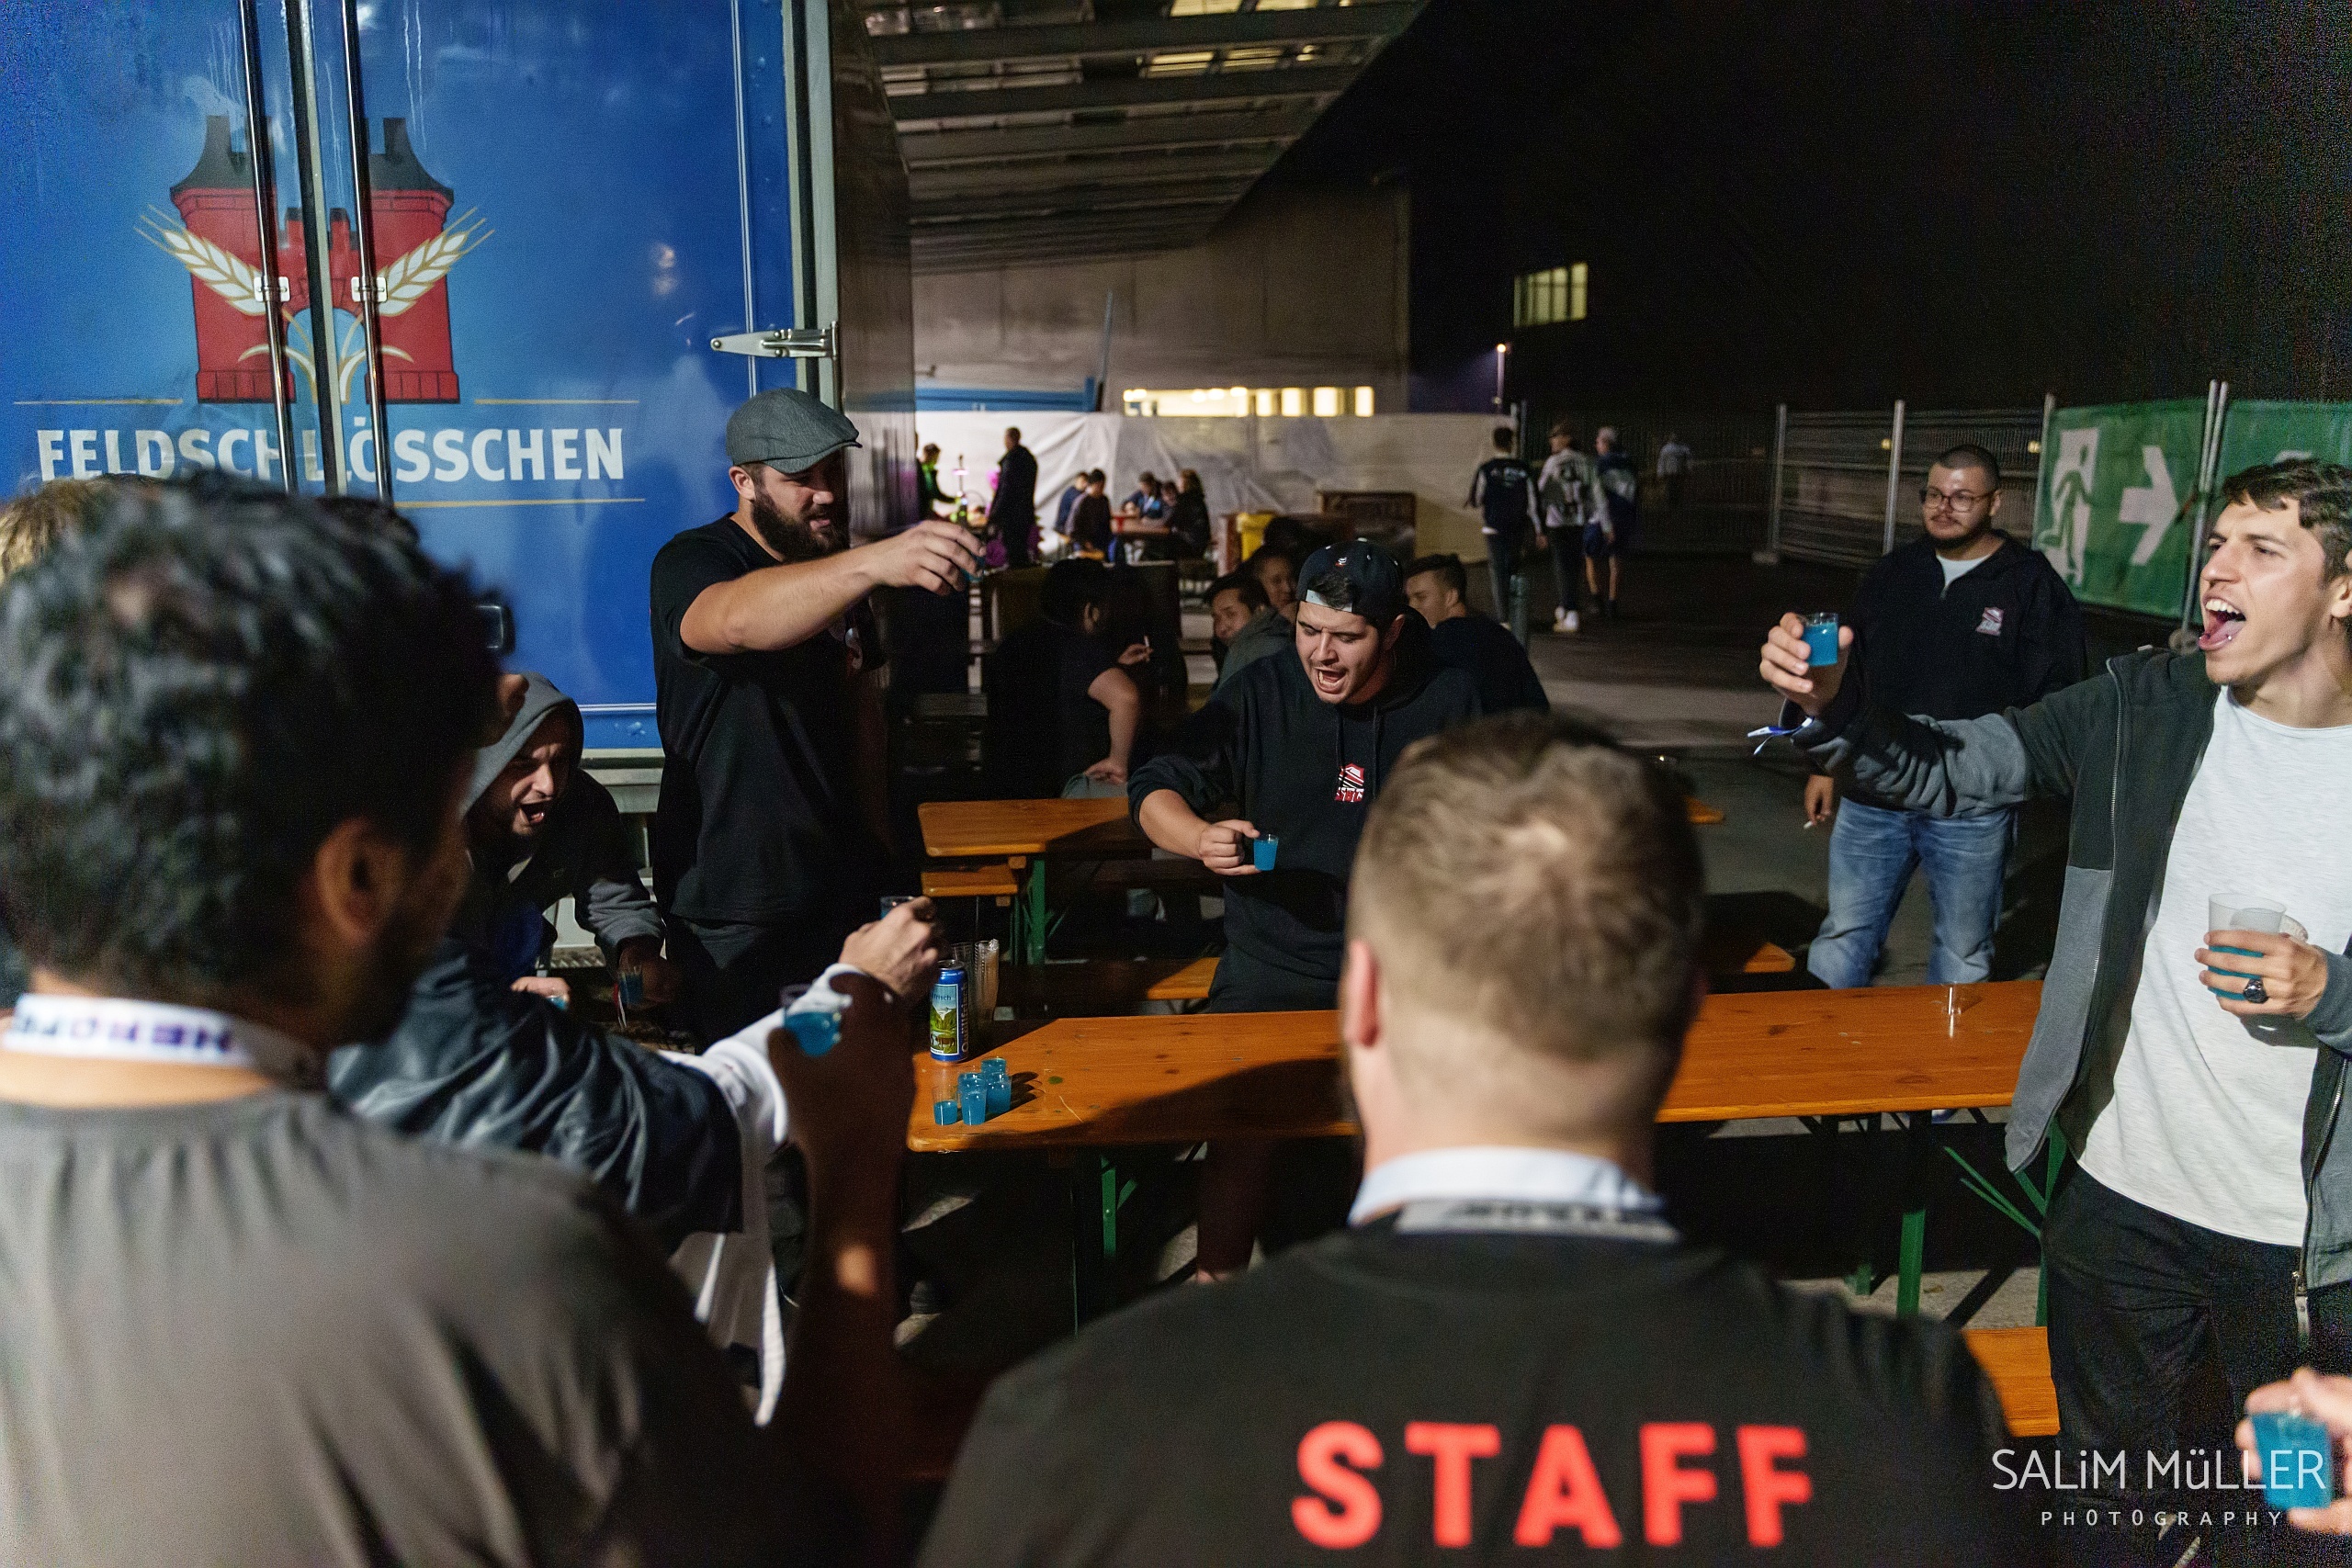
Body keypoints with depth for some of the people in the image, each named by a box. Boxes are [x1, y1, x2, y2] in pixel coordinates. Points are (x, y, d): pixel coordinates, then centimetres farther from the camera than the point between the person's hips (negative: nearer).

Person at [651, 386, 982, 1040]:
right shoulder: (691, 563, -14)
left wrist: (878, 844, 13)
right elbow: (740, 619, -39)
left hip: (838, 885, 6)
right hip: (731, 908, -6)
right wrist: (875, 561, -55)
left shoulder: (836, 566, 9)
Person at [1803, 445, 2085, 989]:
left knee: (1963, 954, 11)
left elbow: (2053, 703, -5)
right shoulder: (1891, 573, 10)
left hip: (1972, 808, -3)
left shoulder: (2033, 585, -2)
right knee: (1844, 935, 8)